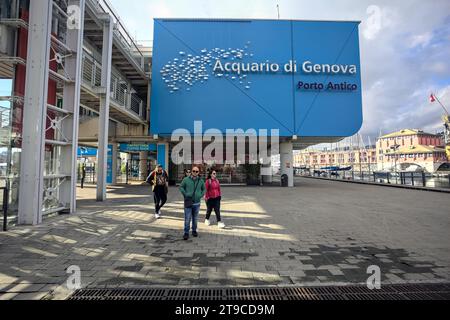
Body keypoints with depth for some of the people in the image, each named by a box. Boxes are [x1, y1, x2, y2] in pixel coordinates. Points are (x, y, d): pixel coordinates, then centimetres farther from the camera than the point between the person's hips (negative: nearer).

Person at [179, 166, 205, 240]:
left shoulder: (201, 181, 4)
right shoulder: (186, 179, -5)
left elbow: (204, 189, 15)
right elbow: (181, 187, 2)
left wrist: (201, 195, 4)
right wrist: (185, 194, -6)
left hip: (197, 203, 3)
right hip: (188, 202, -3)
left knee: (195, 219, 14)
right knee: (187, 219, -2)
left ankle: (194, 231, 30)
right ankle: (186, 233, 10)